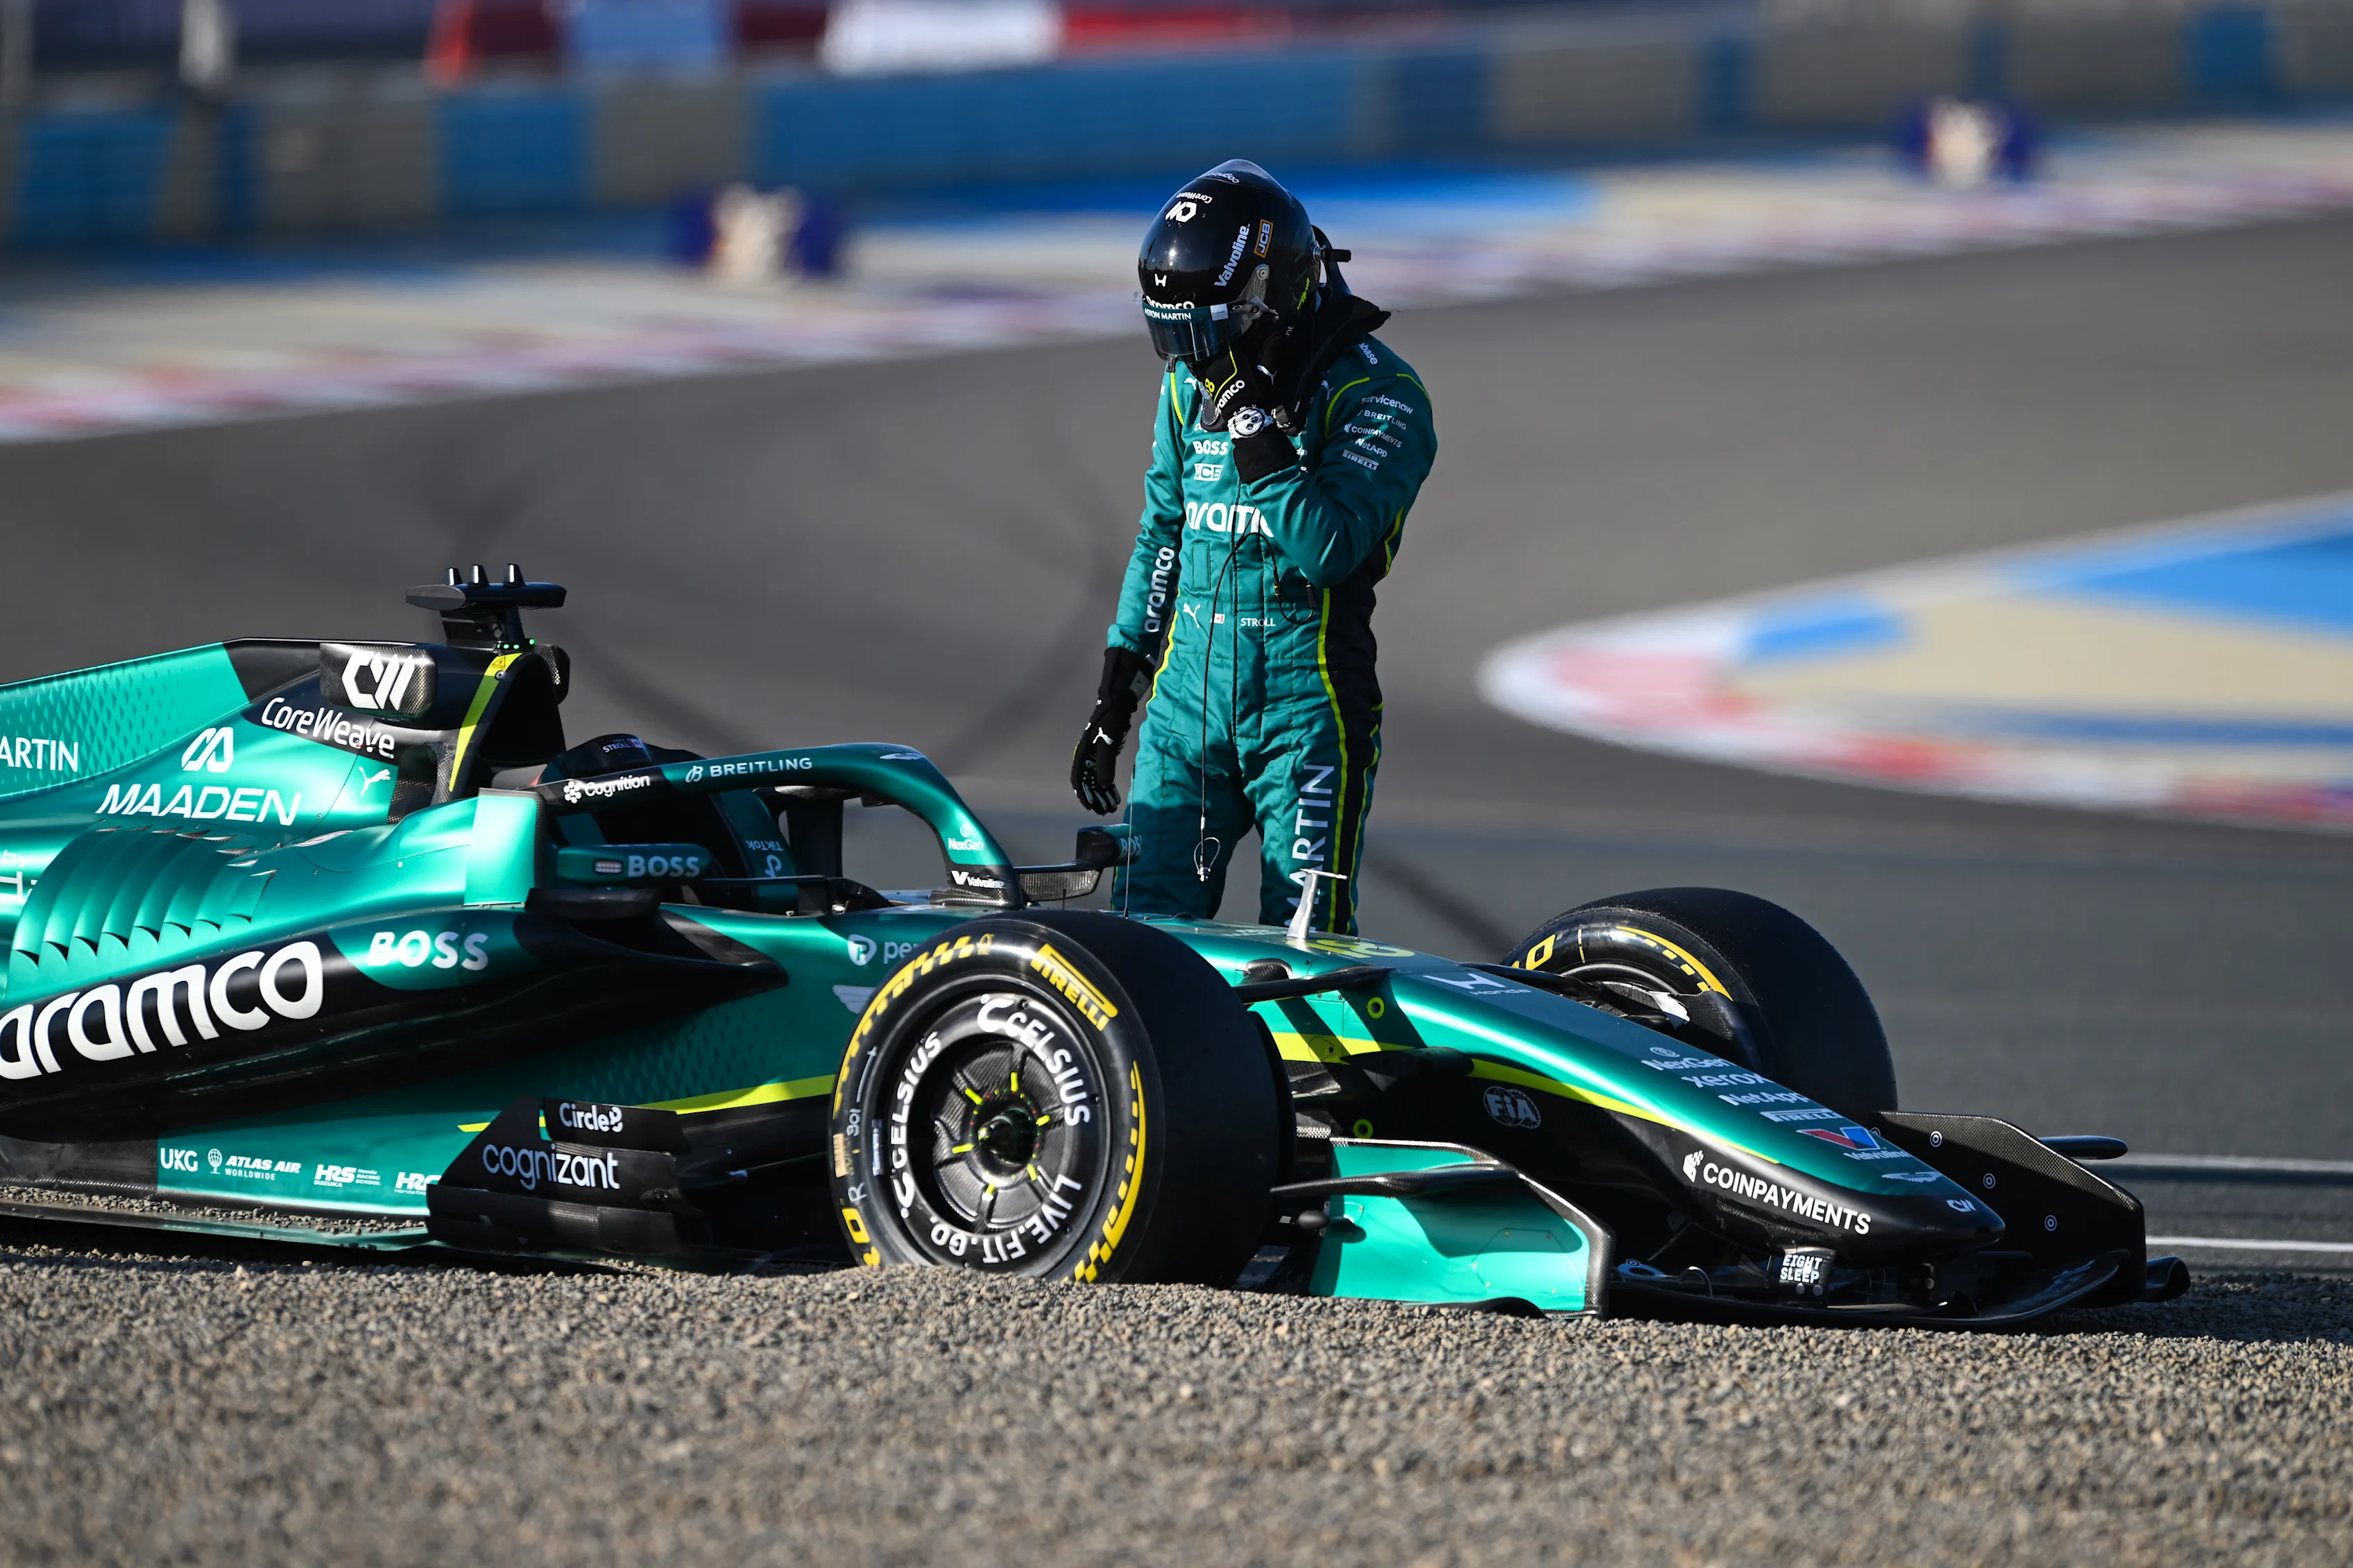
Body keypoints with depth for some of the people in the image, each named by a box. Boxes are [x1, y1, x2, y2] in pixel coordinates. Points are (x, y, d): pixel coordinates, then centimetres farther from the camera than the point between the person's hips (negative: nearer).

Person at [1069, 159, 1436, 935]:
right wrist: (1115, 691, 19)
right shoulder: (1191, 382, 9)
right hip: (1188, 695, 5)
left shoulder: (1377, 395, -10)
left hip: (1306, 708, -5)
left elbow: (1328, 548, -21)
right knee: (1143, 925, -1)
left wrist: (1252, 428, -25)